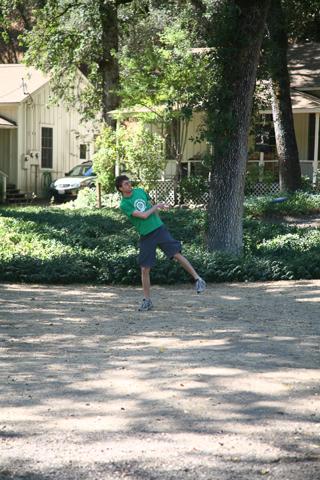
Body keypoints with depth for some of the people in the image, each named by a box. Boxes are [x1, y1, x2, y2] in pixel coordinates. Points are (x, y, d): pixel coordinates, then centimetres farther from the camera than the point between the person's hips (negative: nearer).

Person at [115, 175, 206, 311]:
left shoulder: (140, 191, 8)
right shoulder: (124, 205, -9)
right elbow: (143, 215, -16)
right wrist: (156, 206, -4)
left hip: (159, 229, 3)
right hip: (146, 236, -2)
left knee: (177, 254, -10)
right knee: (145, 269, -1)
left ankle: (198, 279, -3)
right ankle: (147, 301, 11)